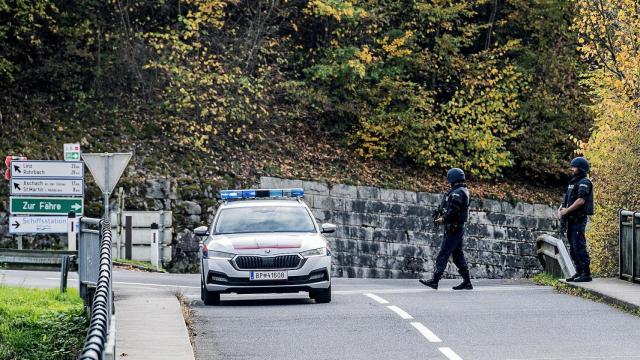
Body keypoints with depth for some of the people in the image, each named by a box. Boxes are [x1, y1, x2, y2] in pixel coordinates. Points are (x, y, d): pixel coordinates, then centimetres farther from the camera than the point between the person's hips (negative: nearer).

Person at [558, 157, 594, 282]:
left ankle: (586, 274, -11)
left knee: (579, 246, -12)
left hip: (579, 219, -10)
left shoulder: (584, 182, -10)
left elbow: (581, 200, -20)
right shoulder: (572, 182, 20)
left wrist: (567, 210, -17)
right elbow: (567, 199, 22)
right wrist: (561, 208, 4)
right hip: (571, 220, 10)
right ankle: (579, 272, 18)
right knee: (573, 248, 12)